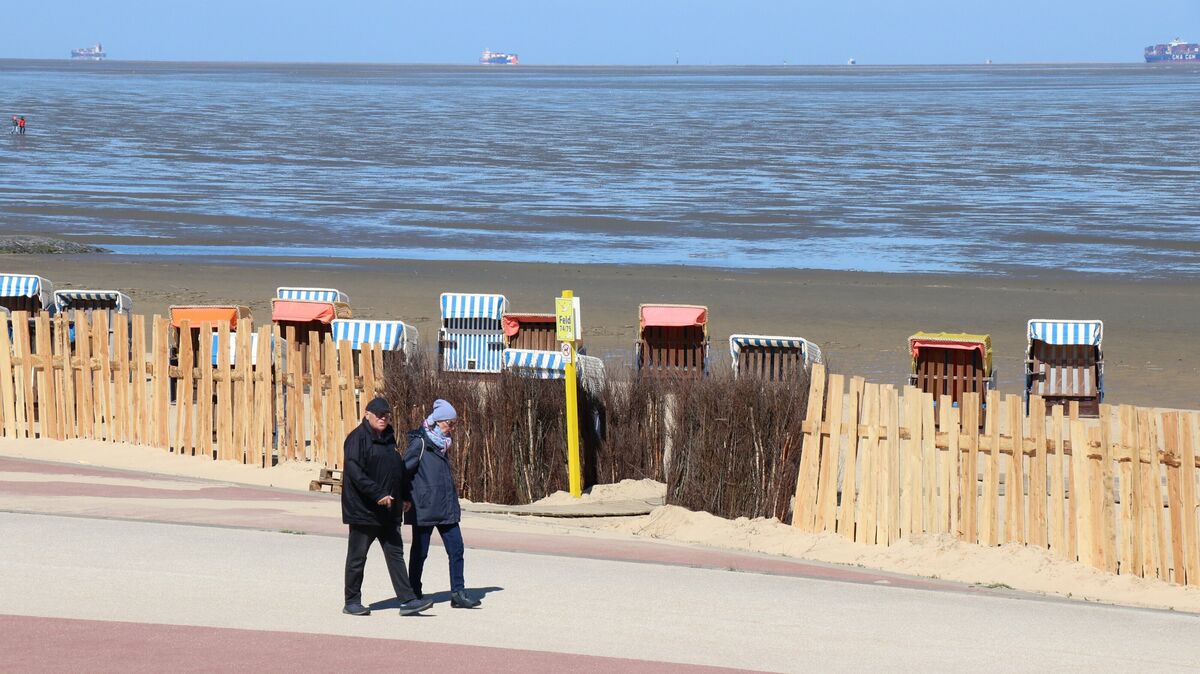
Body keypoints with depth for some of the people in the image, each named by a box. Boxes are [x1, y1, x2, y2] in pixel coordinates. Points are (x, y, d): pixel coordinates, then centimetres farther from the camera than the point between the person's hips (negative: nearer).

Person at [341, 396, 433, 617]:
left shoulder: (388, 439, 15)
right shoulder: (358, 438, -11)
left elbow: (399, 469, 25)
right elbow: (355, 471, -21)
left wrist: (405, 497, 18)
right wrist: (378, 494, -26)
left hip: (388, 511, 8)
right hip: (363, 509, -8)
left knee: (395, 553, 3)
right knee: (357, 556, 2)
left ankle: (407, 600, 1)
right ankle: (352, 602, 10)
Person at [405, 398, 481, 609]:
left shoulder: (442, 444, 14)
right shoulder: (420, 443, -10)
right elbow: (404, 470, -12)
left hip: (446, 509, 7)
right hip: (424, 510, -7)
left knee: (456, 549, 0)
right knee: (420, 552, 3)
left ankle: (458, 593, 1)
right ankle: (414, 594, 13)